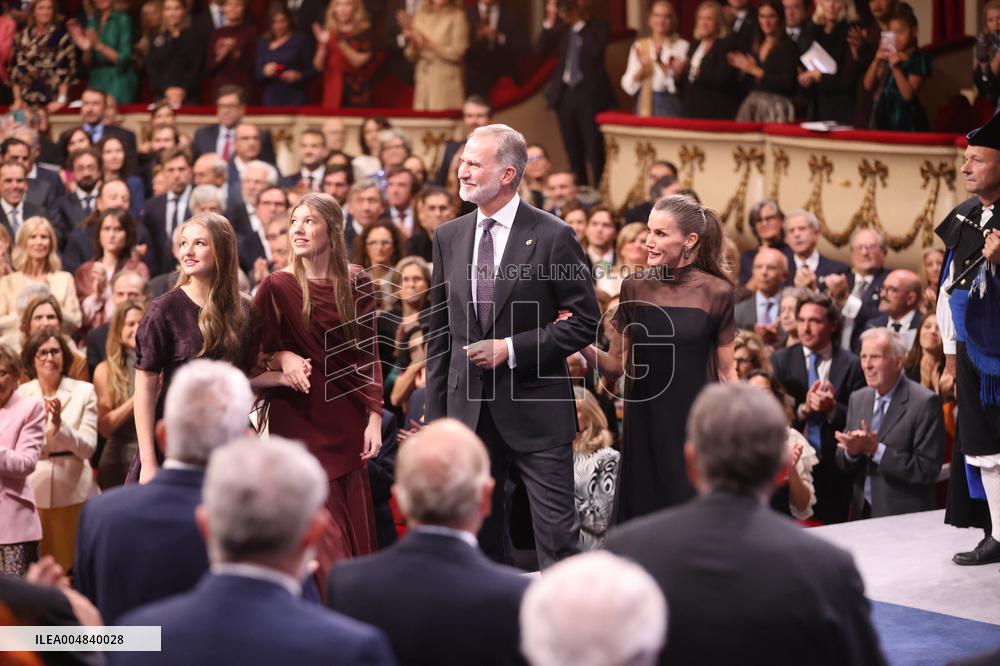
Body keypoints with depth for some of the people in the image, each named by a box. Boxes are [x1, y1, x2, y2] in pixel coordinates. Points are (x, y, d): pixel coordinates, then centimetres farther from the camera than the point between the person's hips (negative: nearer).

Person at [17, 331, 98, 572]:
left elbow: (88, 448, -5)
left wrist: (60, 425, -21)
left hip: (73, 490, 0)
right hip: (33, 490, 0)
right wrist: (43, 423, -20)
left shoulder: (84, 392, 1)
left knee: (72, 563, 4)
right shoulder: (21, 395, 3)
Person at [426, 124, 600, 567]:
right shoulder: (448, 237, 8)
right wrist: (435, 413, 8)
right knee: (479, 536, 11)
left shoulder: (552, 236, -7)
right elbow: (439, 331, 12)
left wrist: (512, 348, -14)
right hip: (468, 409, 5)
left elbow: (585, 321, -5)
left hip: (535, 408, -5)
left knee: (557, 534, -2)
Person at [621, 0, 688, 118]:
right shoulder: (639, 46, 8)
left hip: (670, 107, -2)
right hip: (643, 105, 2)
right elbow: (628, 87, 2)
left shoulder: (682, 46, -1)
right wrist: (642, 69, -16)